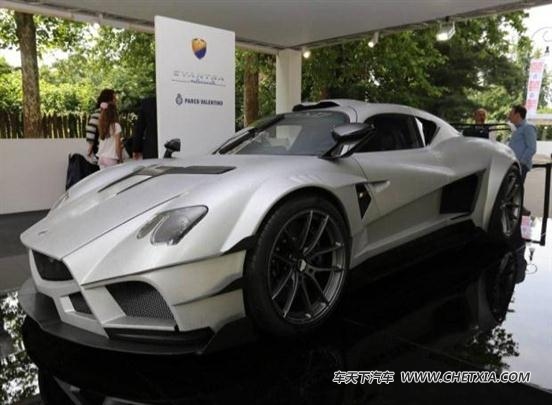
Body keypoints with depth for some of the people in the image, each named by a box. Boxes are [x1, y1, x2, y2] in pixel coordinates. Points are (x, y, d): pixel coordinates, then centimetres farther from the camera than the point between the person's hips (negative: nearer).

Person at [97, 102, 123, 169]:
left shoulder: (102, 126, 6)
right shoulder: (116, 126, -9)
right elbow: (117, 146, -8)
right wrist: (121, 159, 1)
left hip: (101, 158, 6)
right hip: (111, 159, -5)